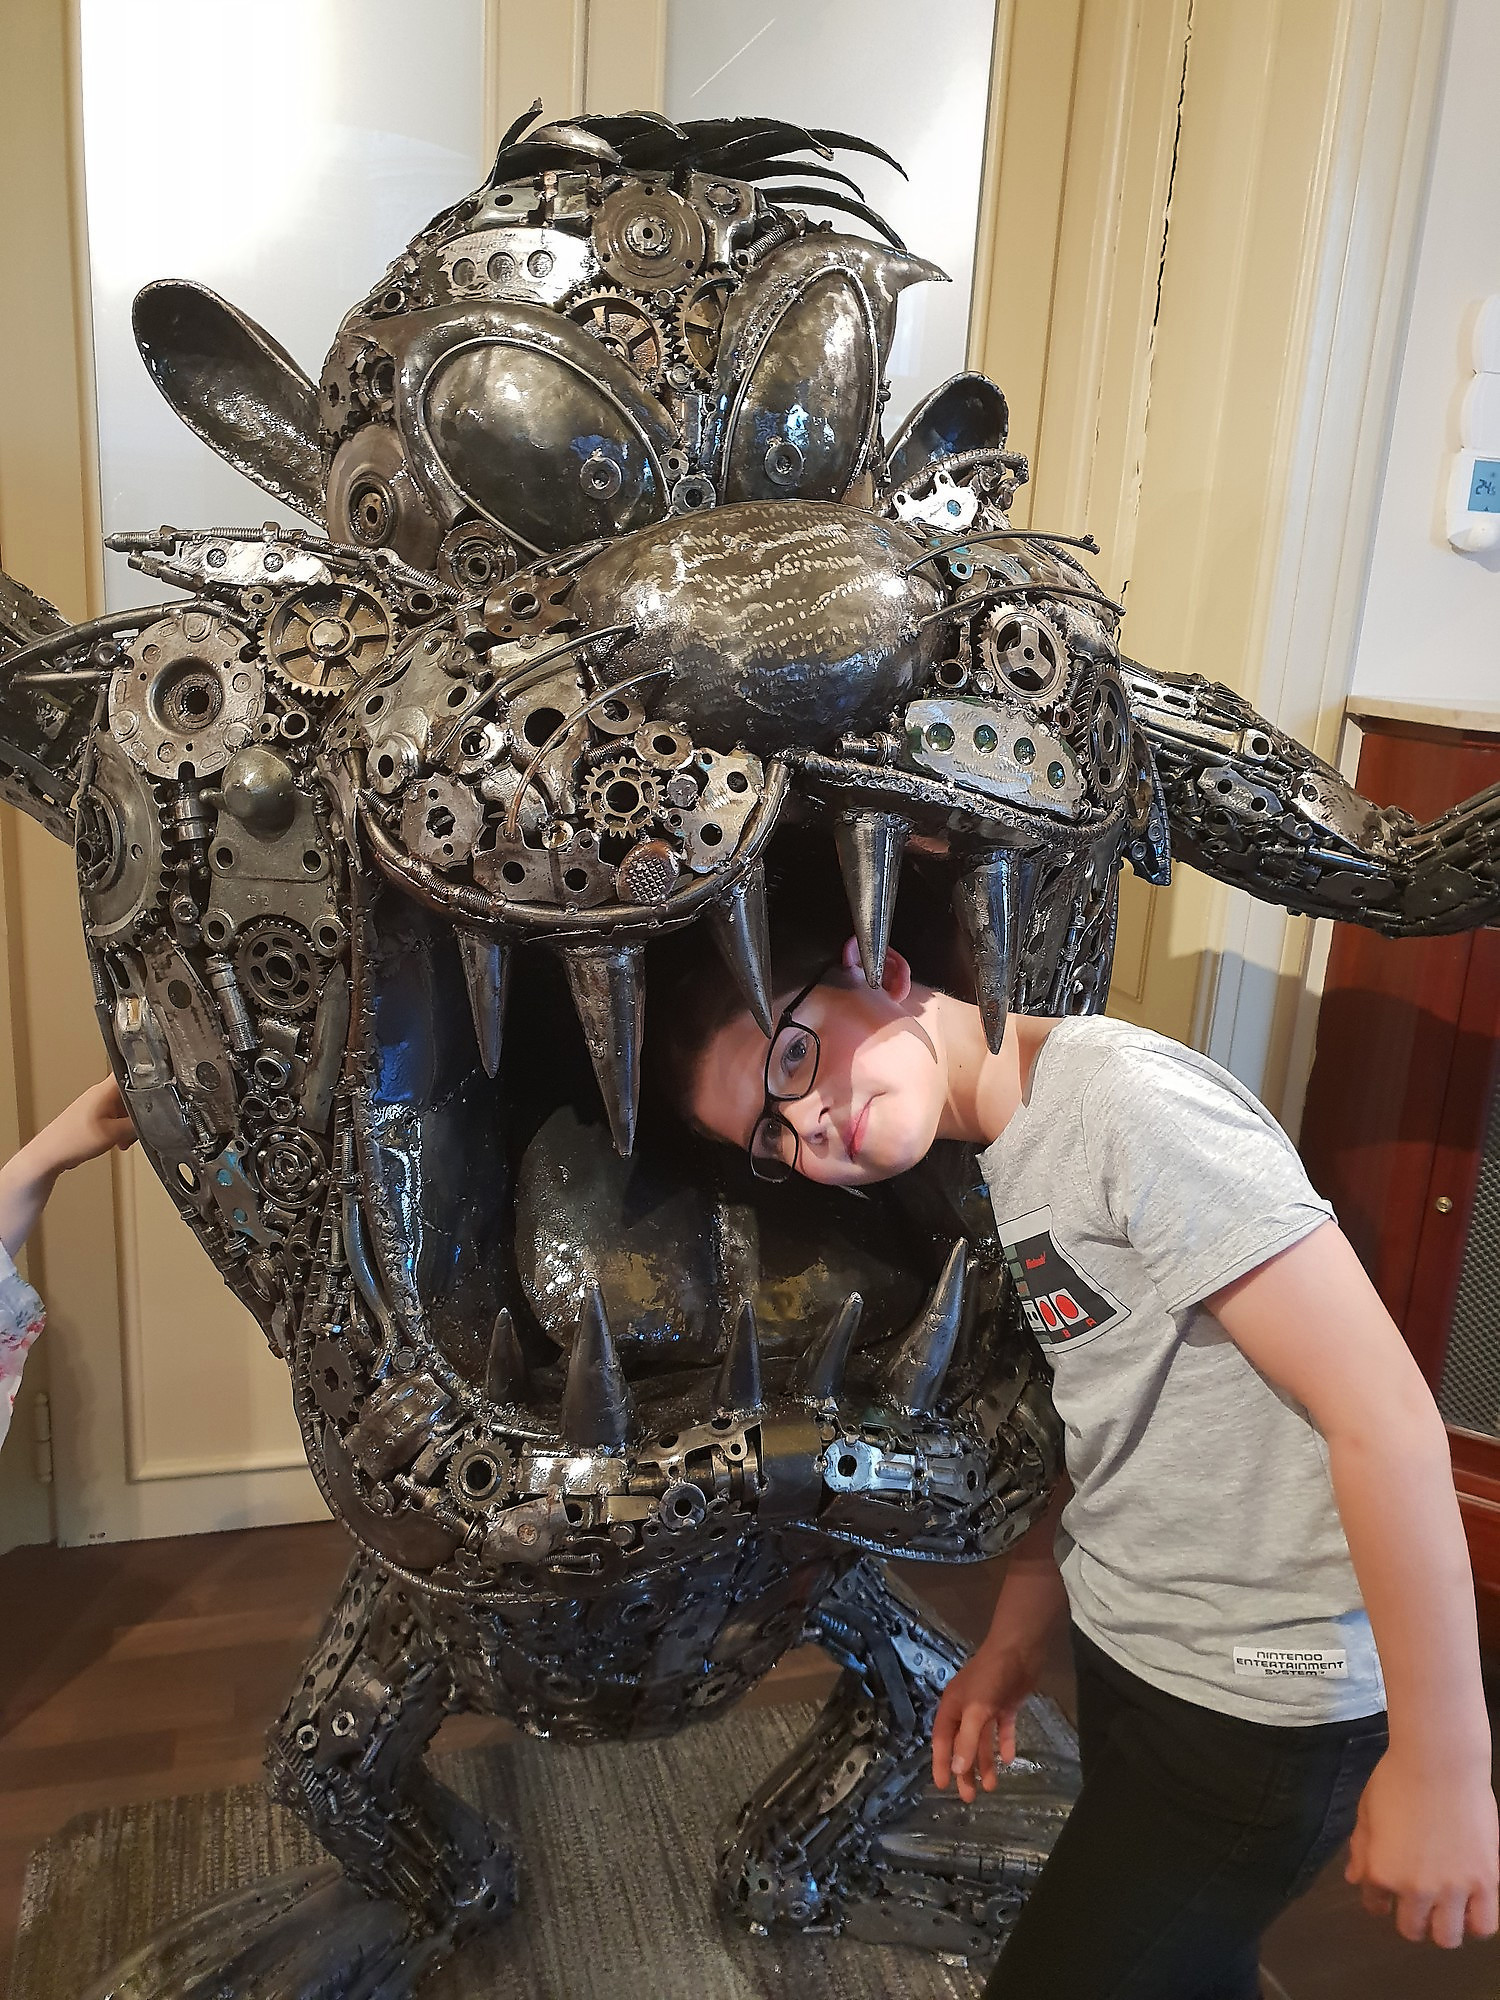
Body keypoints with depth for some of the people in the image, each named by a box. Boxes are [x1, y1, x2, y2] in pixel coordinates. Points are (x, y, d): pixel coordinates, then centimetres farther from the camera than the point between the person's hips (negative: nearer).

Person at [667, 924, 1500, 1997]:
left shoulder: (1125, 1097, -24)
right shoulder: (1008, 1163, 4)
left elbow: (1383, 1415, -24)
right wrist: (1014, 1644, 10)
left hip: (1264, 1697, -8)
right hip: (1128, 1653, 8)